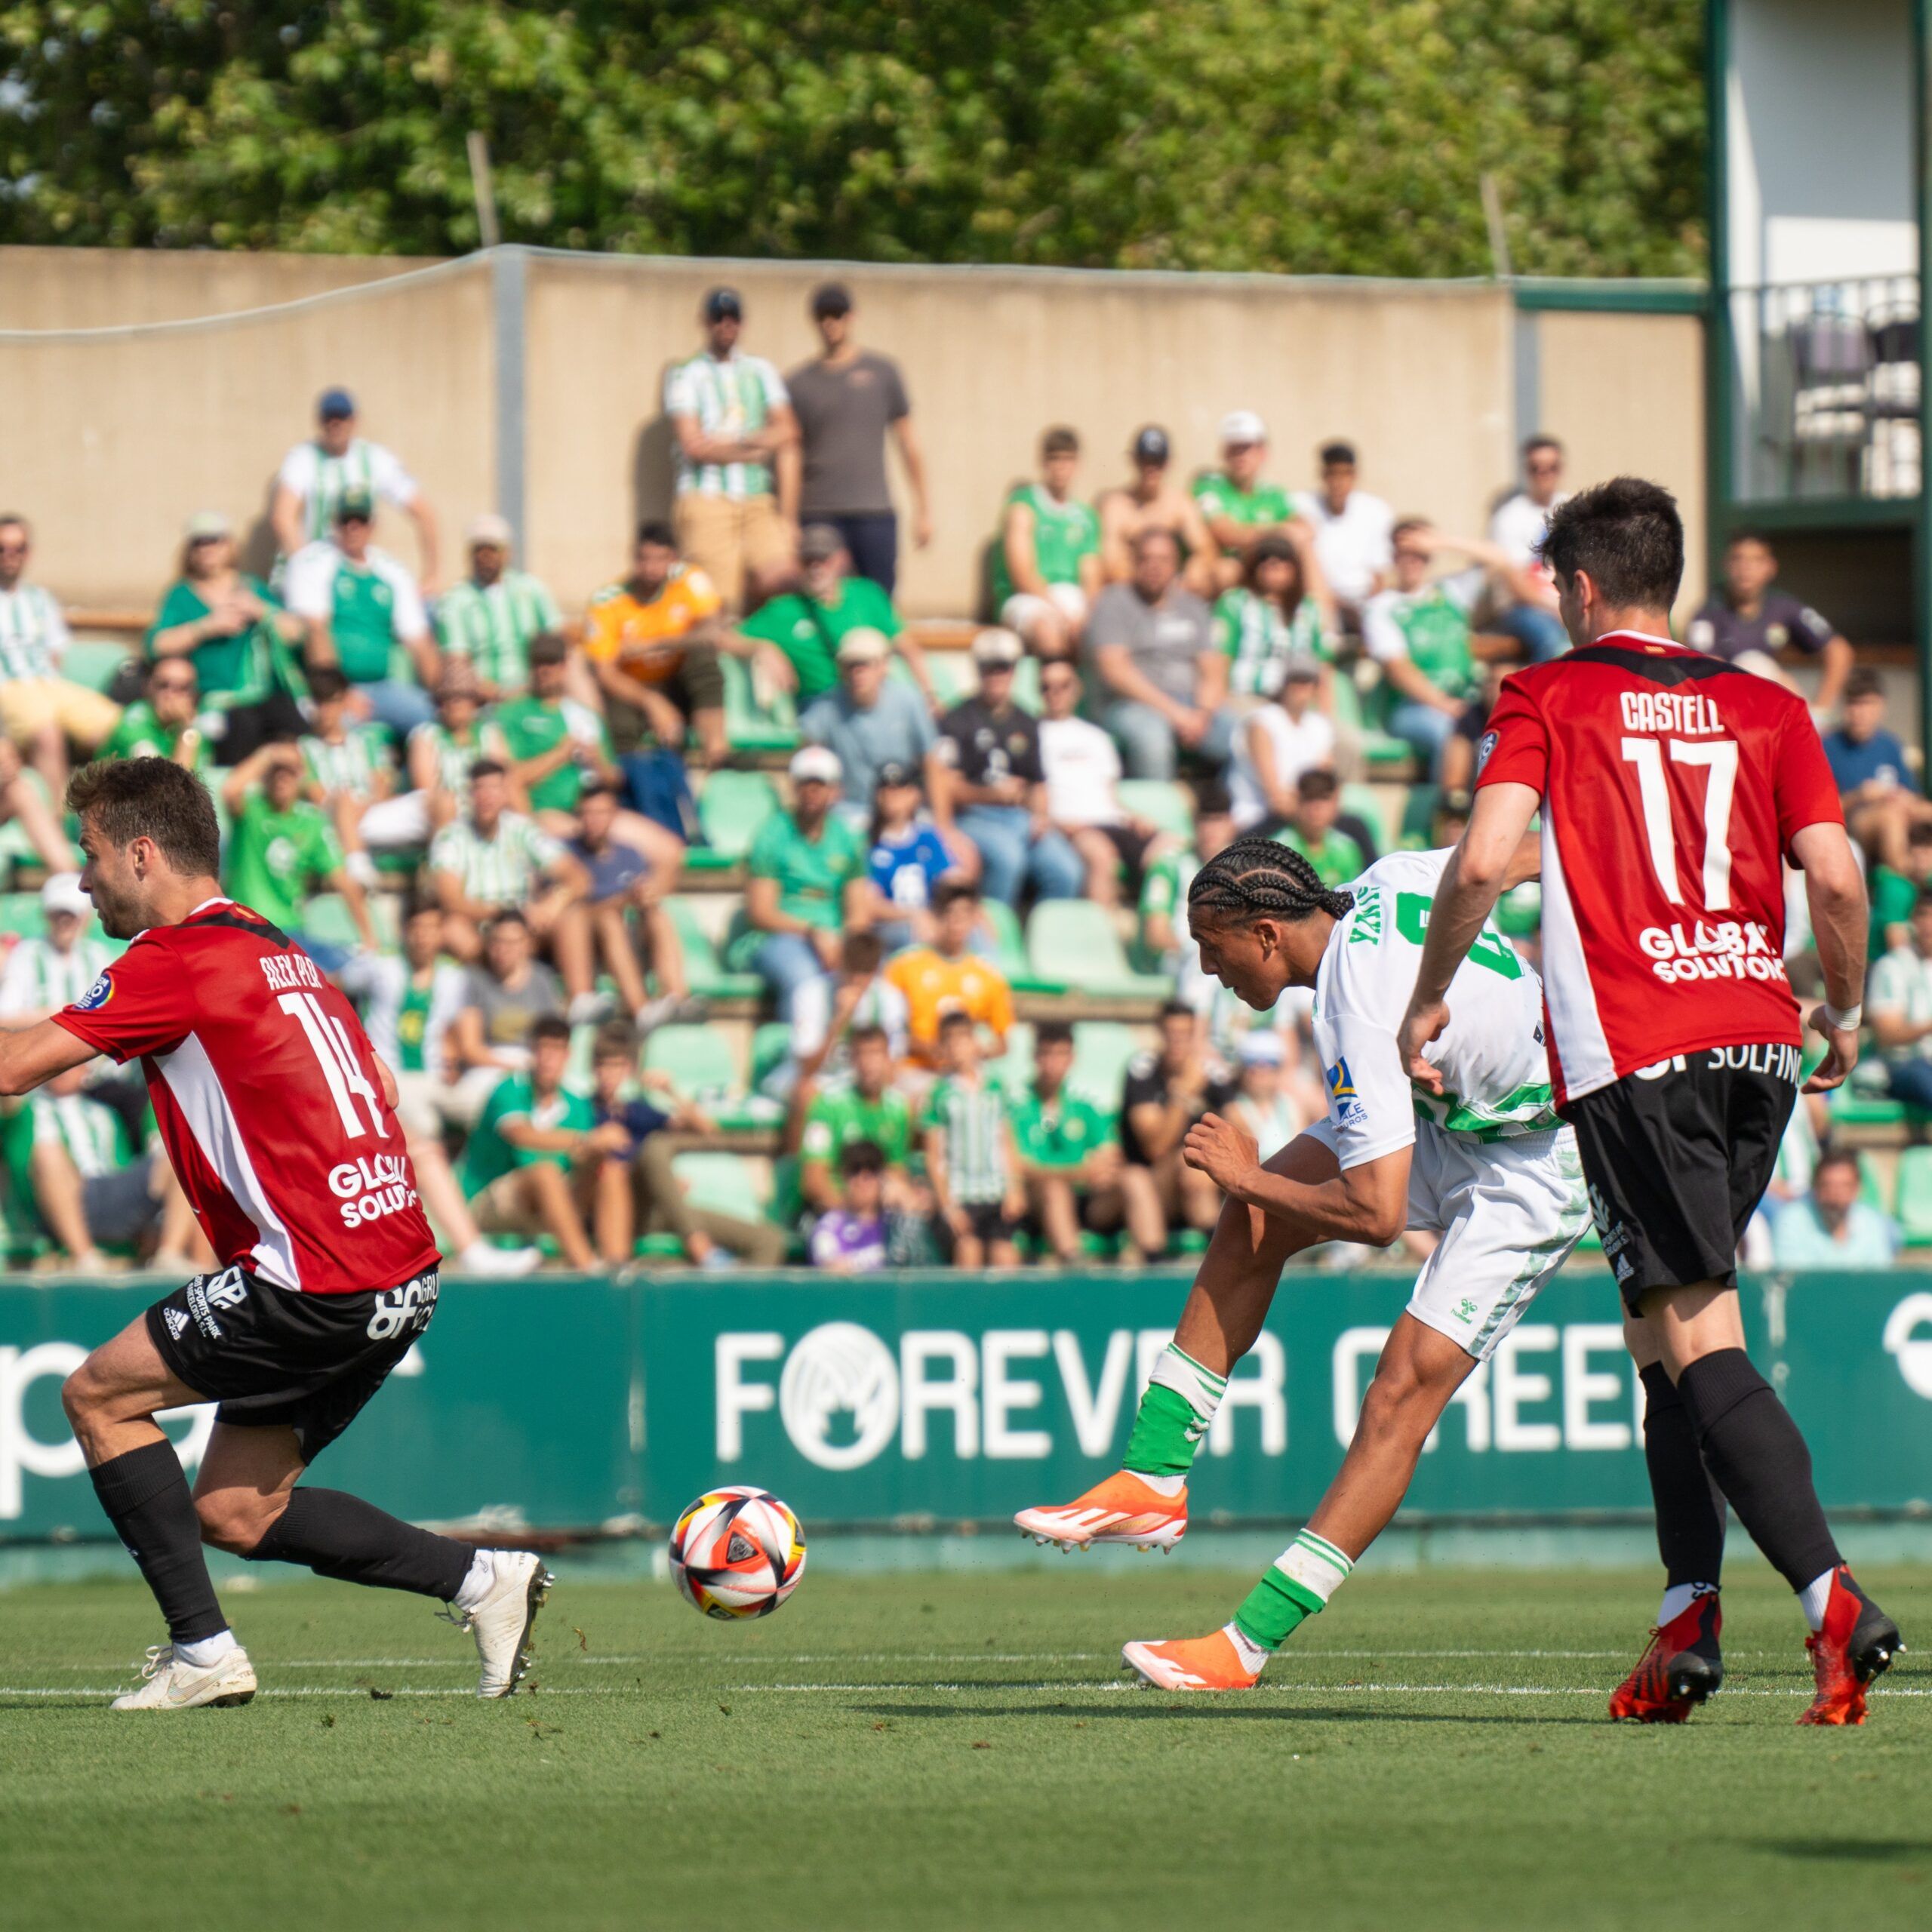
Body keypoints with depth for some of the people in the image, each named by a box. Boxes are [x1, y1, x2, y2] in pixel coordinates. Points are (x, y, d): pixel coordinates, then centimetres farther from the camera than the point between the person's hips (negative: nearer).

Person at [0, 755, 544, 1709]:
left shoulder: (178, 960, -10)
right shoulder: (275, 951, 19)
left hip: (320, 1281, -9)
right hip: (400, 1279, 9)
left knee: (99, 1395, 3)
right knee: (232, 1514, 13)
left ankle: (203, 1651, -1)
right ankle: (484, 1578, 9)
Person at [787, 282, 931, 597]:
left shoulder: (881, 372, 9)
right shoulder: (799, 383, 8)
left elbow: (908, 441, 12)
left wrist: (922, 509, 9)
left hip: (875, 513, 0)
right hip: (818, 516, 0)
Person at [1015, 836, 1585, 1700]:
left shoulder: (1360, 1014, -33)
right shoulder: (1392, 877, -10)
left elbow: (1377, 1215, -34)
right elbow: (1512, 853, 7)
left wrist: (1250, 1179, -19)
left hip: (1531, 1171, -10)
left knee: (1402, 1394, -15)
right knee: (1254, 1222, 0)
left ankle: (1249, 1642, -16)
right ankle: (1153, 1478, 3)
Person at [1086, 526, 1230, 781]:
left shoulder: (1192, 606, 19)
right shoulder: (1113, 604, 3)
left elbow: (1213, 672, 14)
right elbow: (1115, 670, -9)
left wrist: (1203, 713, -9)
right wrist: (1173, 712, -15)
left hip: (1192, 704, 4)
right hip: (1131, 705, -4)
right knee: (1150, 735, -40)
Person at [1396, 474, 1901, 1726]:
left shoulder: (1548, 699, 2)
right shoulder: (1767, 709, 11)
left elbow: (1482, 863, -9)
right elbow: (1836, 877, 3)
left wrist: (1425, 1006, 3)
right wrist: (1846, 1014, 19)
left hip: (1633, 1051, -5)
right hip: (1759, 1038, 5)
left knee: (1697, 1342, -8)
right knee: (1667, 1337, 17)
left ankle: (1837, 1604, -23)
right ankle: (1689, 1621, 12)